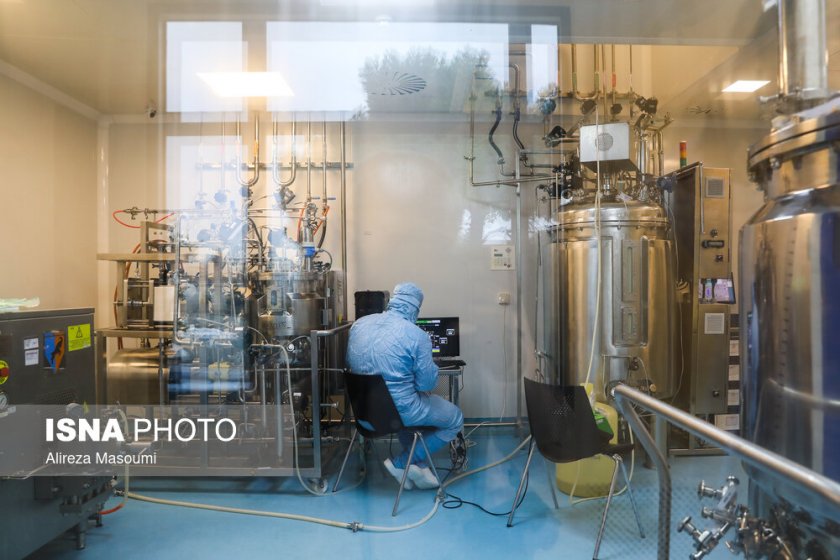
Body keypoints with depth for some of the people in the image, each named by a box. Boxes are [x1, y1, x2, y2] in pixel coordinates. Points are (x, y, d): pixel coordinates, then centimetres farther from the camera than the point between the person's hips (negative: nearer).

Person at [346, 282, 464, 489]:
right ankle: (400, 463, 13)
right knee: (456, 419, 16)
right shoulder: (416, 335, -18)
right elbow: (427, 383, -12)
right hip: (398, 410, -6)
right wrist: (431, 367, 10)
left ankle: (419, 467, 29)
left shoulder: (359, 324, -1)